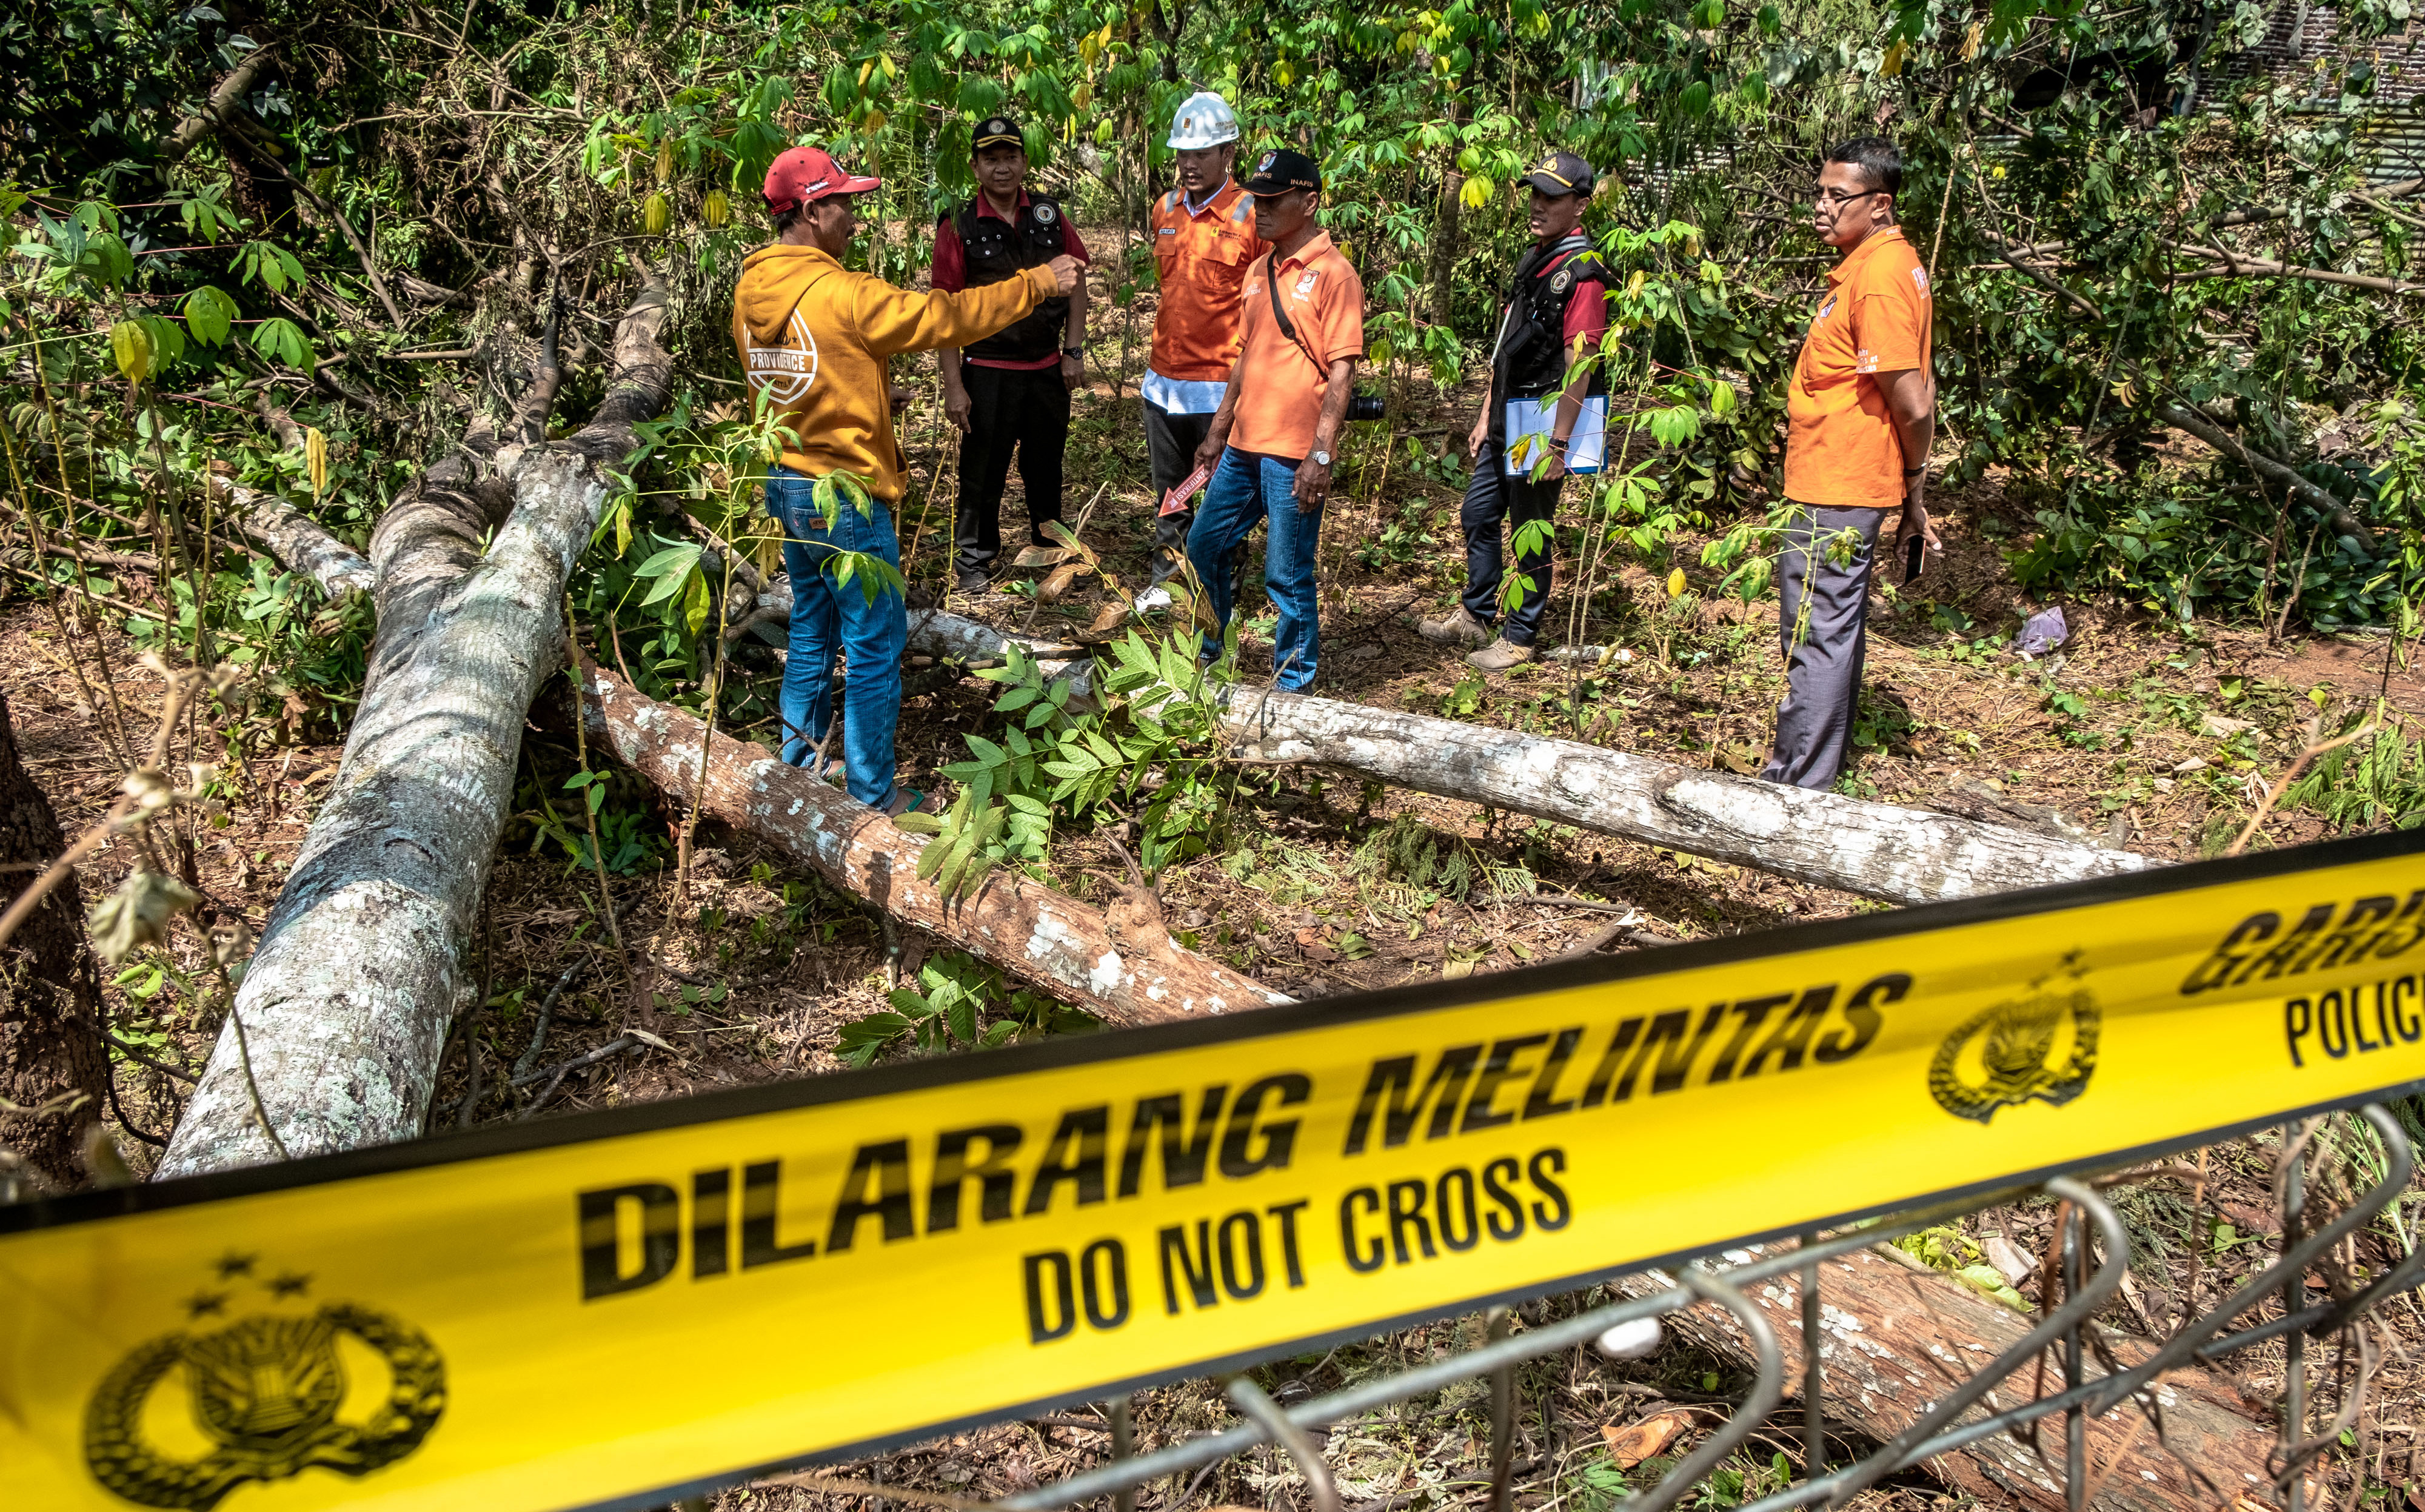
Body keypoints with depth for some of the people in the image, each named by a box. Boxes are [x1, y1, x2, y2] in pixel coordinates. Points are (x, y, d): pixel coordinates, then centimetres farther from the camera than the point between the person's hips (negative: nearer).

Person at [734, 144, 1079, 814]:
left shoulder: (751, 290, 4)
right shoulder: (840, 294, -21)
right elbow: (947, 318, -15)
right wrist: (1035, 284, -5)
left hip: (786, 485, 9)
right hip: (844, 496, -9)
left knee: (811, 631, 21)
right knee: (876, 646, 2)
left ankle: (800, 763, 30)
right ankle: (870, 798, 9)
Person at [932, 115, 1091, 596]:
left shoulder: (1049, 215, 3)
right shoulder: (960, 226, -7)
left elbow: (1076, 283, 9)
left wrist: (1074, 352, 1)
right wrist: (953, 385, -11)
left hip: (1047, 368, 3)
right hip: (988, 371, -3)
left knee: (1046, 465, 16)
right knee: (983, 471, 4)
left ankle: (1050, 547, 34)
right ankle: (974, 562, 18)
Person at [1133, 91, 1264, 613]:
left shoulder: (1252, 215, -10)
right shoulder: (1164, 210, 8)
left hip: (1222, 387, -6)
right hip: (1164, 380, 6)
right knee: (1170, 494, 17)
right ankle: (1163, 580, 29)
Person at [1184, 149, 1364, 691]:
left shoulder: (1332, 274, -11)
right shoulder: (1258, 271, 13)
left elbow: (1342, 371, -15)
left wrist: (1321, 454, -21)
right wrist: (1218, 432, 20)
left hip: (1293, 456, -8)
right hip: (1244, 445, 8)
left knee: (1287, 575, -1)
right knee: (1202, 548, 17)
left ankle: (1295, 684, 14)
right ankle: (1205, 653, 37)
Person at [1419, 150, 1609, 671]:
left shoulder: (1581, 274, -16)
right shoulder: (1532, 261, 13)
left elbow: (1579, 369, -20)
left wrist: (1558, 443, -22)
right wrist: (1486, 417, 18)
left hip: (1542, 424, -9)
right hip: (1508, 419, 9)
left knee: (1530, 530, 1)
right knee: (1477, 515, 17)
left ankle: (1520, 637, 14)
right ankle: (1476, 617, 31)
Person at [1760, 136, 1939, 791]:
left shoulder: (1878, 276, -19)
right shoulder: (1881, 263, 12)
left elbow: (1912, 405, -22)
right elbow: (1918, 394, 16)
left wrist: (1914, 486, -6)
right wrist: (1913, 491, 16)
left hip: (1834, 492, -11)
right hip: (1845, 488, 11)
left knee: (1814, 639, -4)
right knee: (1837, 631, 19)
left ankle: (1797, 790, 3)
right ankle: (1816, 770, 31)